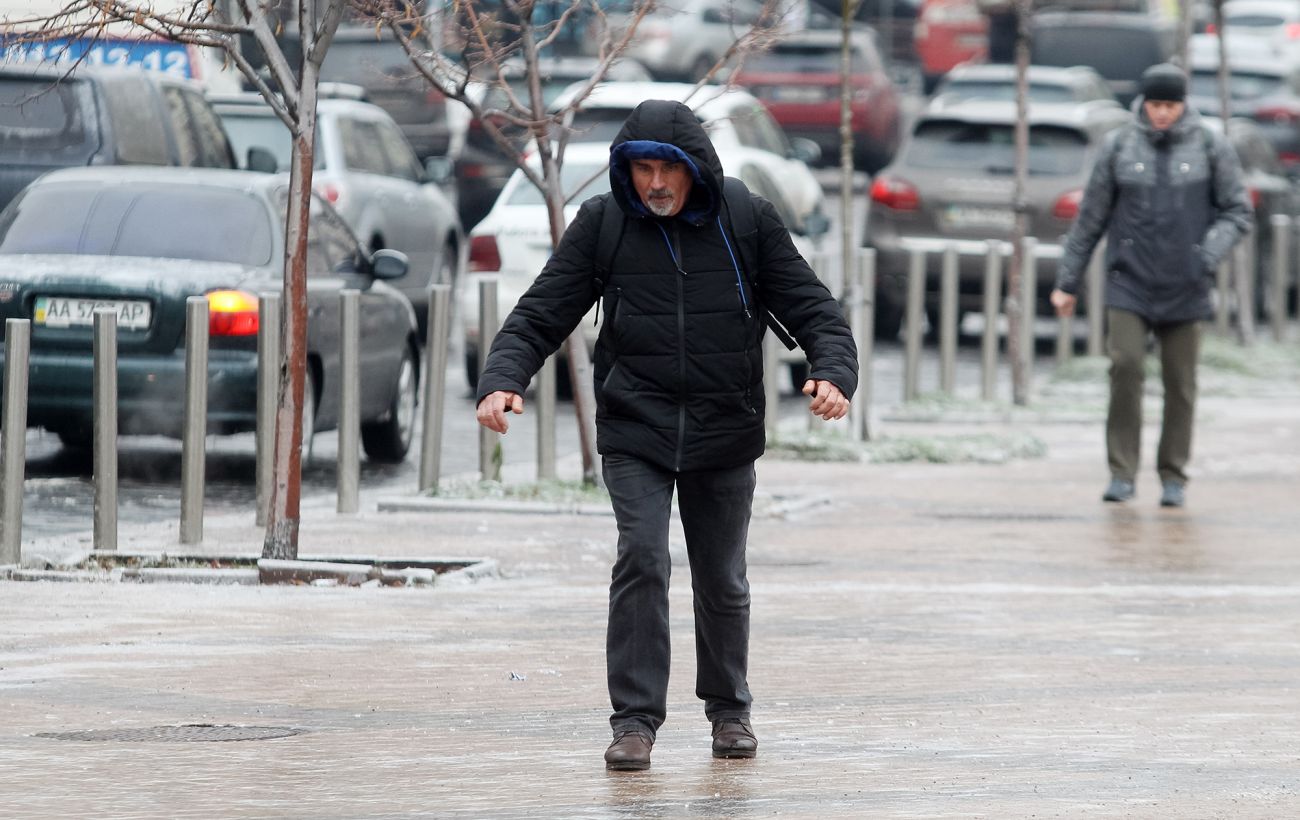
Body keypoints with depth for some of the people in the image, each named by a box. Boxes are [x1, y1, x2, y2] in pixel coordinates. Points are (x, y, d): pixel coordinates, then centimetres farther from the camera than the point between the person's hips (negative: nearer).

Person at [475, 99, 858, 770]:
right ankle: (635, 720, -11)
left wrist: (833, 374, -21)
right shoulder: (602, 224, -3)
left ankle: (729, 709, 31)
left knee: (721, 578, 11)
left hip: (724, 435, 1)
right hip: (633, 432, -1)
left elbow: (811, 308, -1)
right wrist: (501, 380, -20)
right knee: (640, 562, -16)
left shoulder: (747, 222, -3)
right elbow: (540, 315, -2)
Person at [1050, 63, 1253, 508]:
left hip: (1184, 286, 0)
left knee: (1180, 381, 2)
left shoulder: (1211, 148, 1)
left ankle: (1173, 478, 13)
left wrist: (1208, 255, -13)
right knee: (1124, 365, -15)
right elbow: (1090, 218, 8)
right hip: (1129, 283, 0)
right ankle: (1122, 473, -7)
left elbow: (1238, 212, 4)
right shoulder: (1119, 146, 3)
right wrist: (1067, 282, 9)